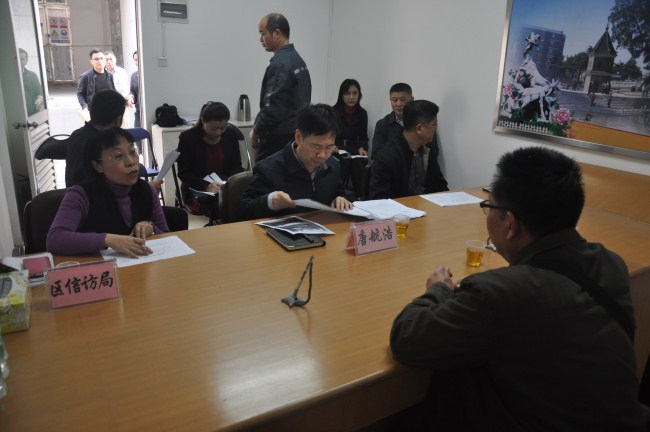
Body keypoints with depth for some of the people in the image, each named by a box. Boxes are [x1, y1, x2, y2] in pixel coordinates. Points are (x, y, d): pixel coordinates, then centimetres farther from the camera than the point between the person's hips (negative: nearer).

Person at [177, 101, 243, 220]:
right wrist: (207, 186, -24)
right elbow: (184, 174, -6)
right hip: (197, 190, -3)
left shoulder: (230, 135, 7)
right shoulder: (187, 138, -4)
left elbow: (237, 166, 9)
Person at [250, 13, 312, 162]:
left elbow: (274, 106, -22)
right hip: (297, 132, 10)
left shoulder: (280, 64, -17)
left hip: (280, 137, -10)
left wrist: (257, 130, -7)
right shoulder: (298, 59, 13)